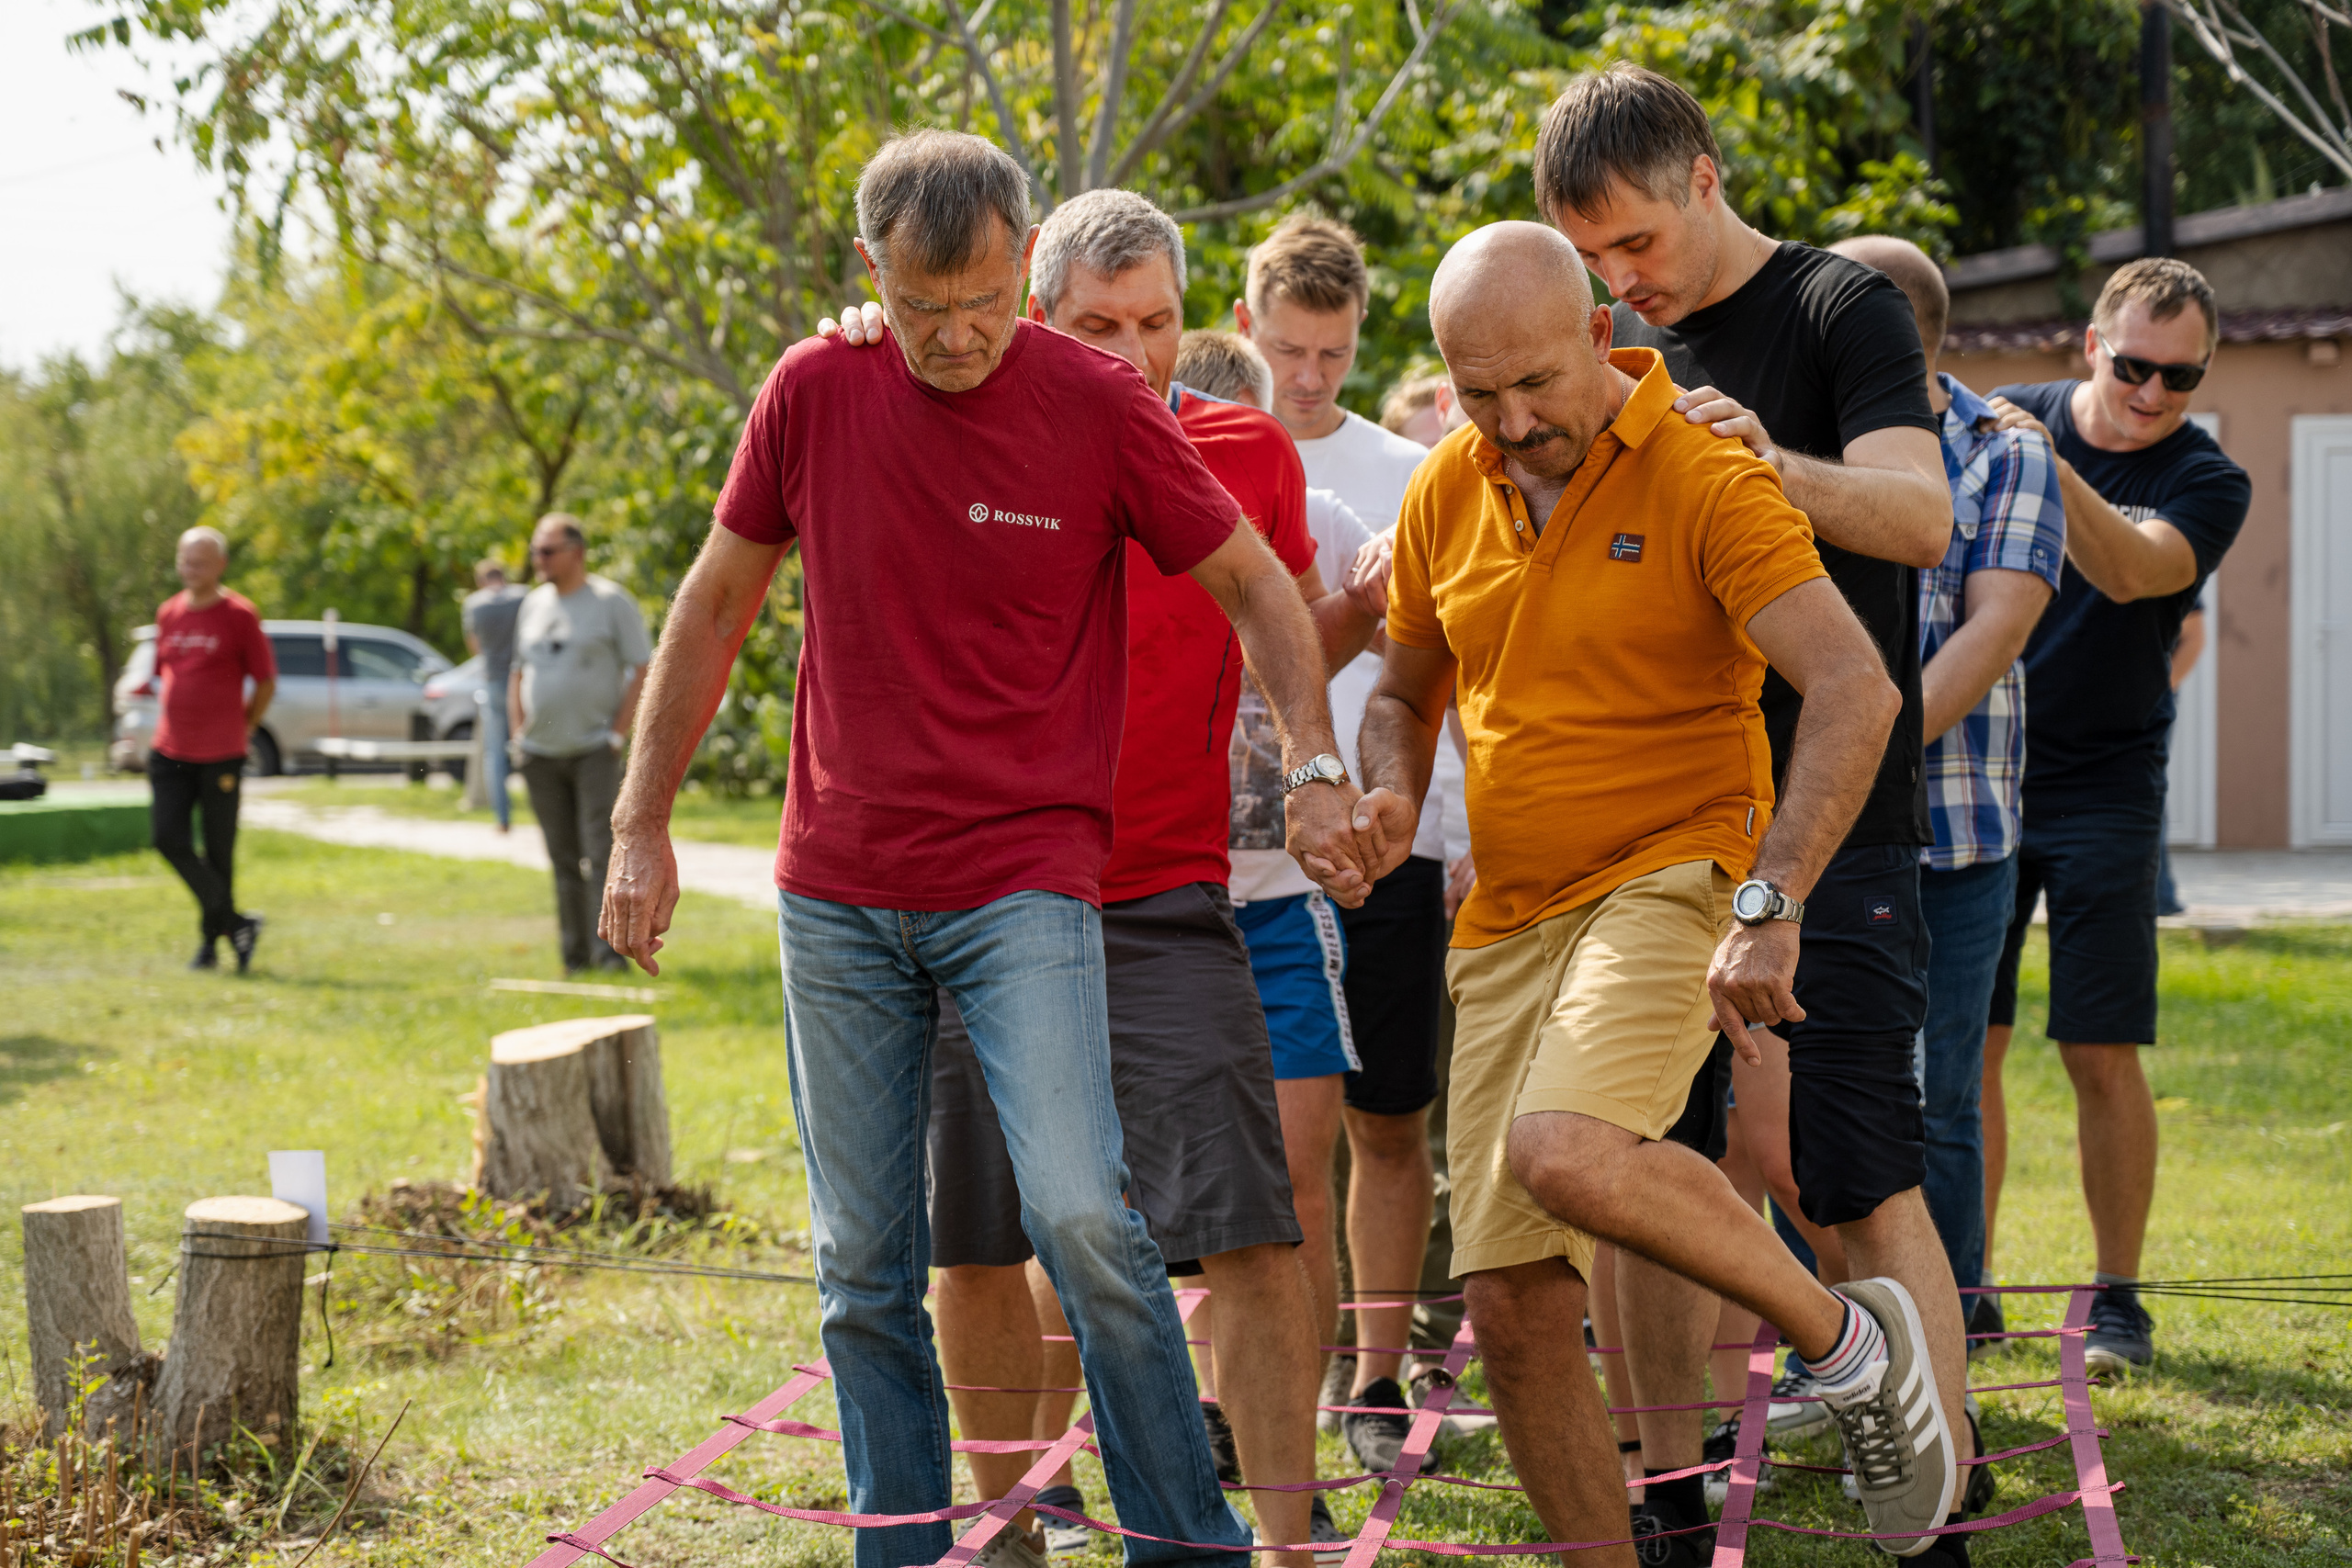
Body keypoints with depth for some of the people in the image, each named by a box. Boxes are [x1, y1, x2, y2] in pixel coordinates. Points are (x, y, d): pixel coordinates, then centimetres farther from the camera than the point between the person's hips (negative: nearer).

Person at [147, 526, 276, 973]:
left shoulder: (239, 615, -5)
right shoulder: (168, 614, 10)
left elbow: (266, 682, -1)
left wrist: (242, 732, 3)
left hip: (221, 756, -5)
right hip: (169, 752, 5)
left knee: (218, 851, 1)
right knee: (168, 838, -8)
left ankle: (211, 939, 15)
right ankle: (235, 924, 2)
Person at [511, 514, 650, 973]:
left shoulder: (612, 601, -3)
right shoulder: (532, 605, 14)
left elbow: (642, 670, -5)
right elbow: (518, 672, 22)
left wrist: (618, 734, -11)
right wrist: (518, 733, 11)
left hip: (594, 749, -5)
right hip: (541, 755, 5)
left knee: (602, 851, -13)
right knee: (563, 859, 6)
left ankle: (609, 948, -14)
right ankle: (576, 953, 10)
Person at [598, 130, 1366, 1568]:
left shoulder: (1098, 403, -7)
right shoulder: (816, 392, 0)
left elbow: (1253, 583, 4)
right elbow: (717, 603, 11)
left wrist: (1315, 764, -9)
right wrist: (640, 825, 11)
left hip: (1028, 881, -3)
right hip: (837, 894, 3)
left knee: (1081, 1215, -17)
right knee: (863, 1265, 6)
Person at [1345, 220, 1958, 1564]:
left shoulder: (1707, 479, -12)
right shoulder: (1447, 494, 7)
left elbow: (1857, 692, -22)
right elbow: (1405, 693, 23)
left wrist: (1770, 905, -30)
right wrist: (1392, 797, 0)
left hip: (1670, 884, -6)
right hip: (1507, 923, 6)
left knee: (1562, 1153, -33)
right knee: (1514, 1310, 0)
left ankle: (1847, 1338, -10)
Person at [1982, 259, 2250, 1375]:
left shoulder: (2207, 483, -6)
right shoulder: (2003, 421, 1)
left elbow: (2132, 571, -26)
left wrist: (2043, 463, -39)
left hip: (2103, 791, -2)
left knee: (2102, 1055, -4)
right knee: (1962, 1047, 2)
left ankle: (2117, 1301, 8)